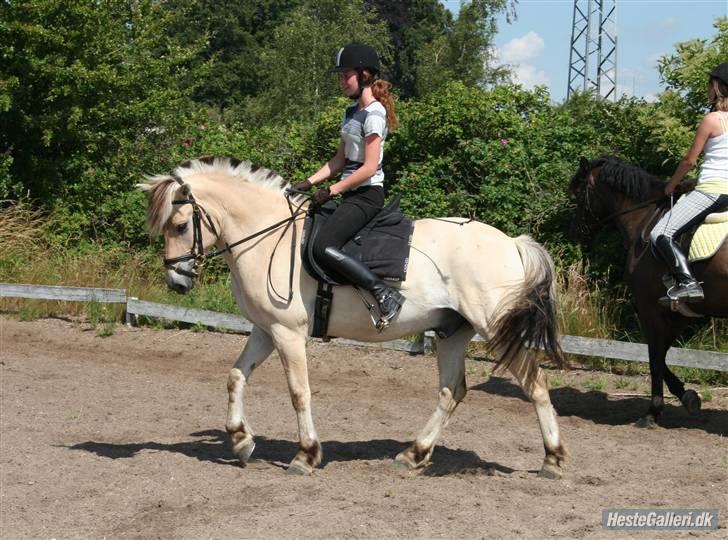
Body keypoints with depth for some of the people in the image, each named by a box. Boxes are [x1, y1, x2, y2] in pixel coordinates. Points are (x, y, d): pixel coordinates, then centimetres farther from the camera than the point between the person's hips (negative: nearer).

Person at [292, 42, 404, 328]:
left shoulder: (374, 113, -13)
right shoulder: (352, 112, 16)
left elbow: (369, 167, -18)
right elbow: (340, 159, 17)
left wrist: (332, 191, -16)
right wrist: (310, 182, 6)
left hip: (366, 193, -10)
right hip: (352, 194, 10)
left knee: (324, 247, -25)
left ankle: (386, 295, -25)